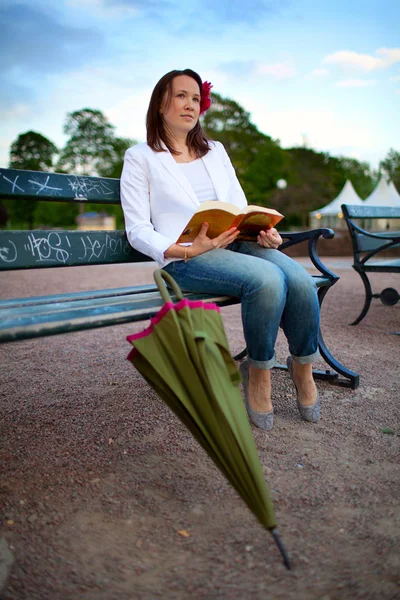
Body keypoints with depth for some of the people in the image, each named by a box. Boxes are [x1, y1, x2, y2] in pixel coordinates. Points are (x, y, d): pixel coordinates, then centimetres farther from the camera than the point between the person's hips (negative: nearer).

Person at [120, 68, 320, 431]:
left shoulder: (216, 151, 24)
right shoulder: (140, 158, 8)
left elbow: (242, 207, 20)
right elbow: (138, 230, -1)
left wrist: (263, 231, -4)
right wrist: (188, 250, -18)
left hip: (236, 244, 5)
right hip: (186, 259, -5)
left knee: (301, 281, -25)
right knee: (267, 278, -33)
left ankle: (303, 368, 0)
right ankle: (258, 374, -9)